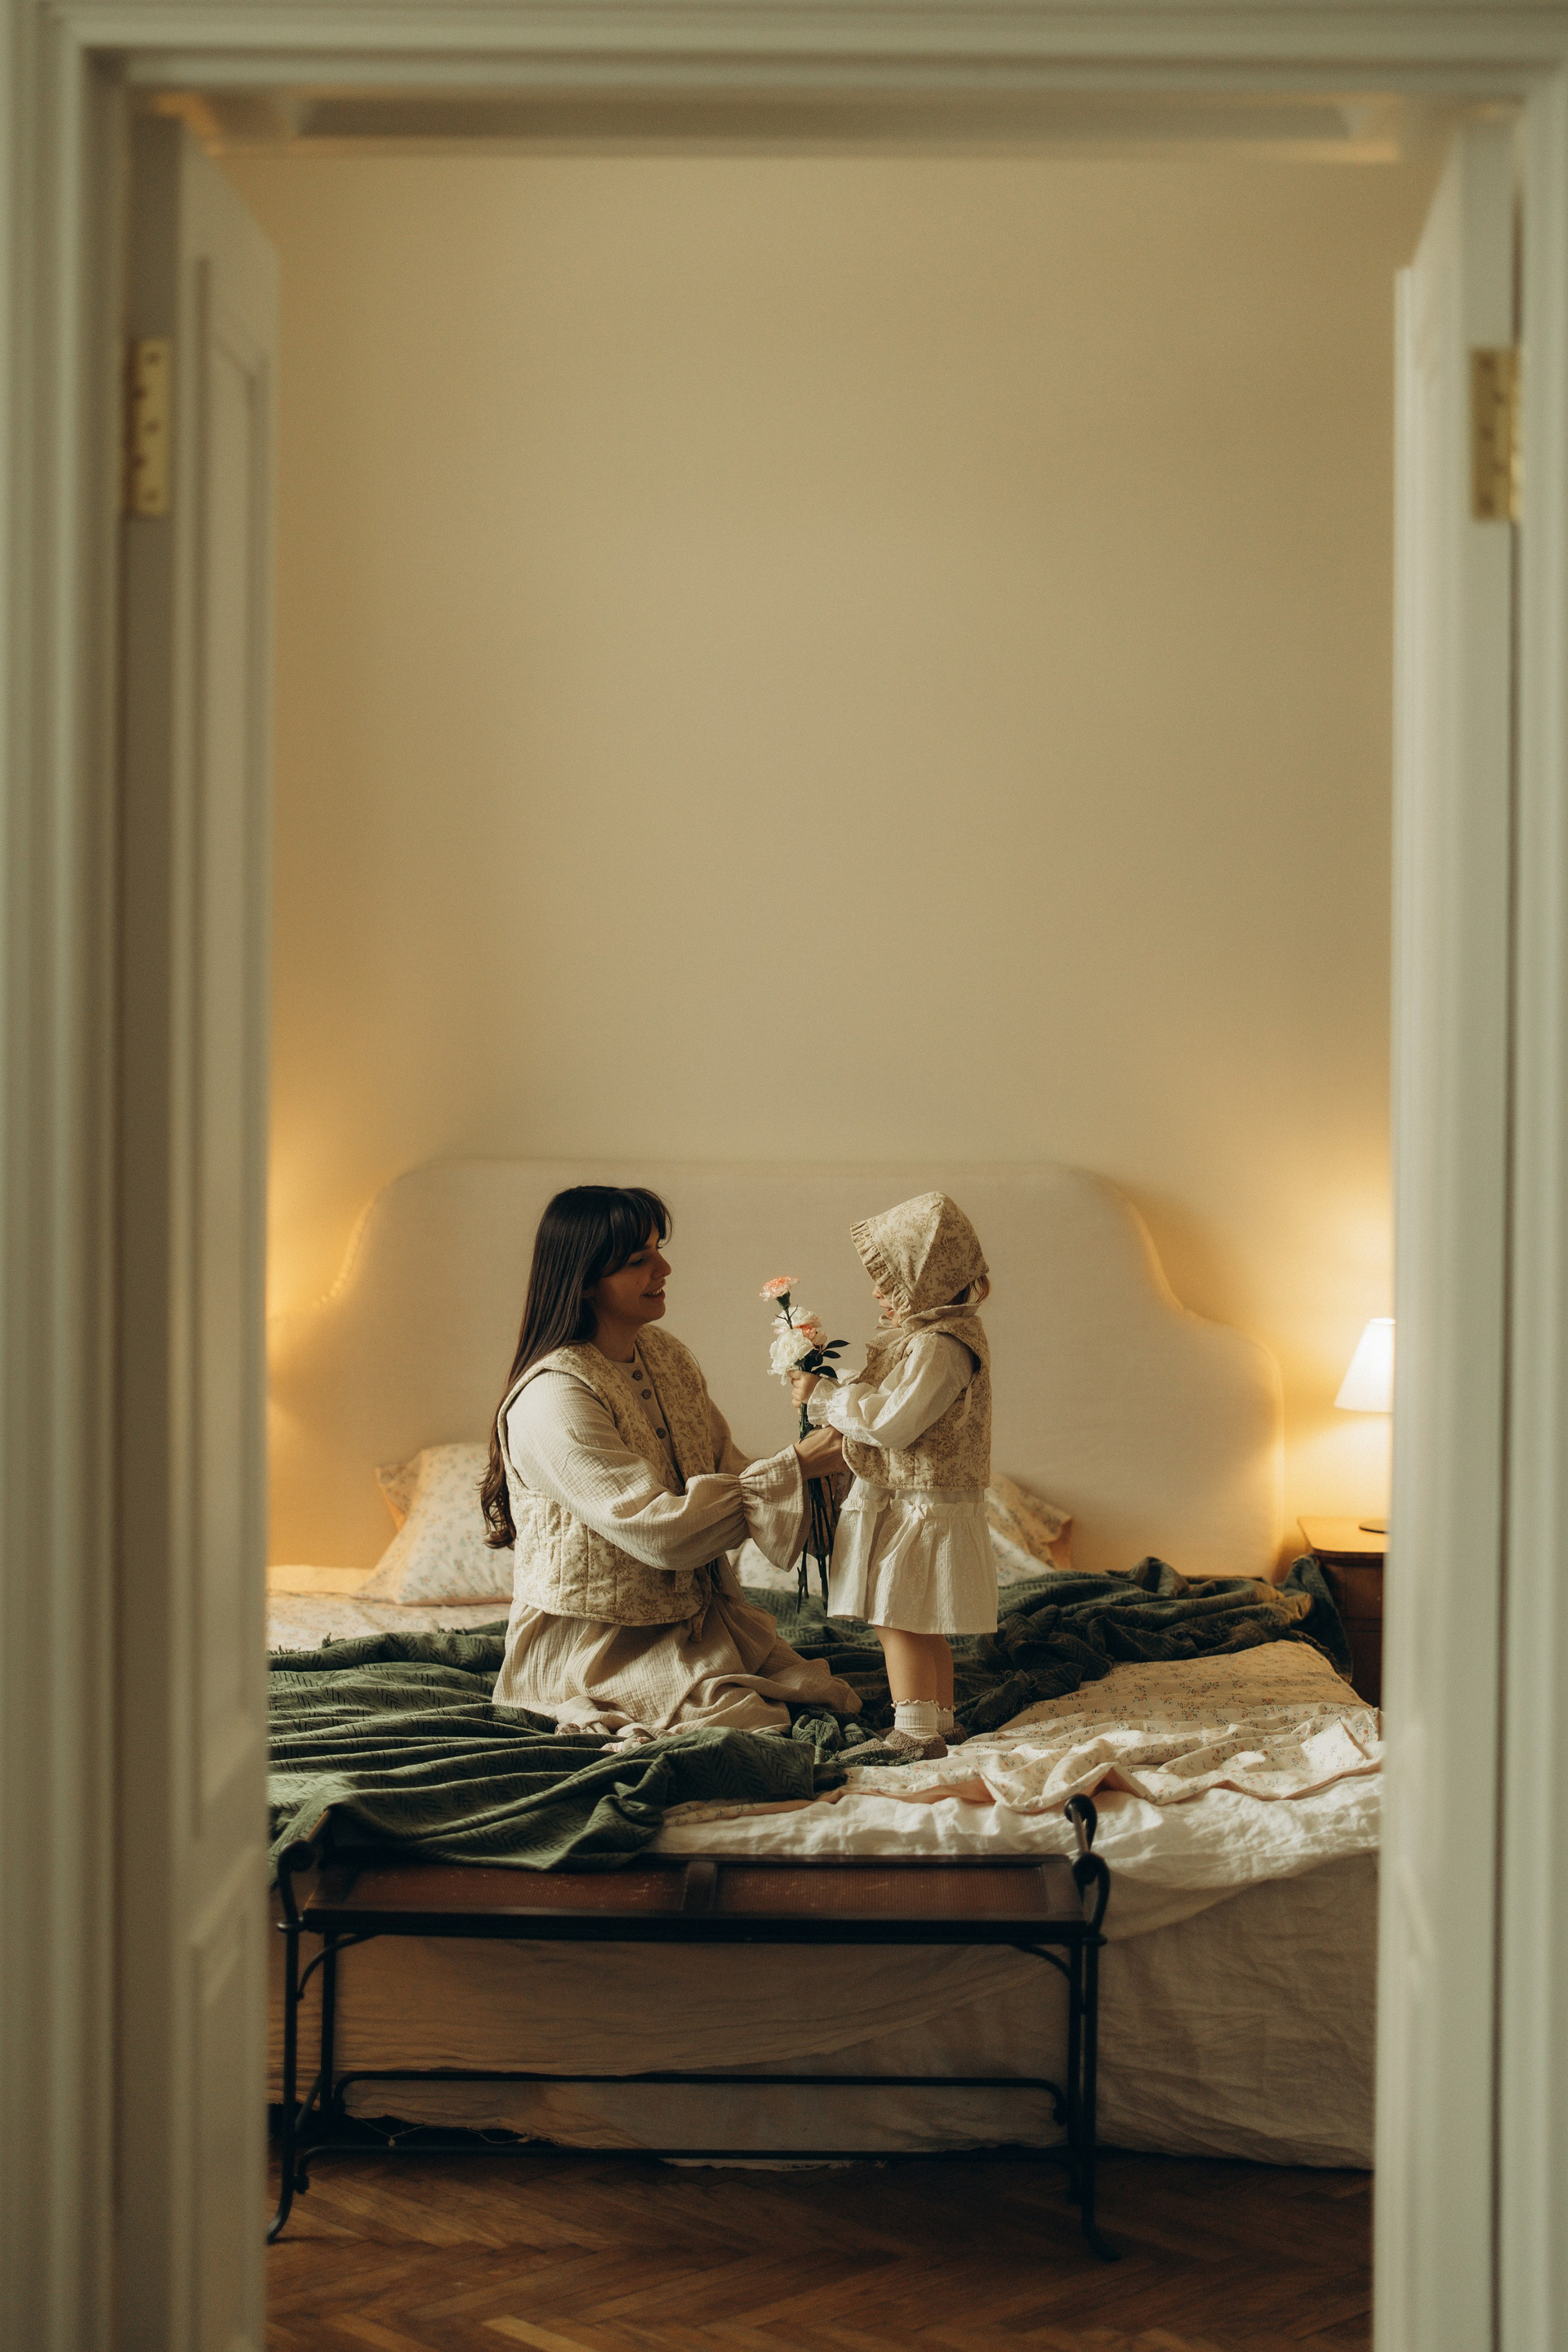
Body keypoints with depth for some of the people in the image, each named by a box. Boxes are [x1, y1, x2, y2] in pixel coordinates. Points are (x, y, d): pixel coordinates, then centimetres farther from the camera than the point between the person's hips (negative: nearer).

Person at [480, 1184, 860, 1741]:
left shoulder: (667, 1356, 7)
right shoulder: (553, 1399, -21)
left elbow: (728, 1473, 4)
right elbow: (659, 1531, -26)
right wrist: (791, 1469, -23)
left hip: (695, 1619, 7)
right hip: (592, 1646, -7)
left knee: (837, 1701, -7)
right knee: (750, 1725, -20)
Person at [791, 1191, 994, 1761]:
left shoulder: (938, 1347, -22)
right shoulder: (928, 1334, 12)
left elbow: (893, 1422, -27)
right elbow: (892, 1411, 18)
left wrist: (824, 1395, -18)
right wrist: (829, 1398, 8)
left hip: (918, 1509, -11)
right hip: (909, 1502, 11)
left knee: (899, 1622, -6)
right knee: (922, 1628, 17)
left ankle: (915, 1734, -3)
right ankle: (940, 1719, 26)